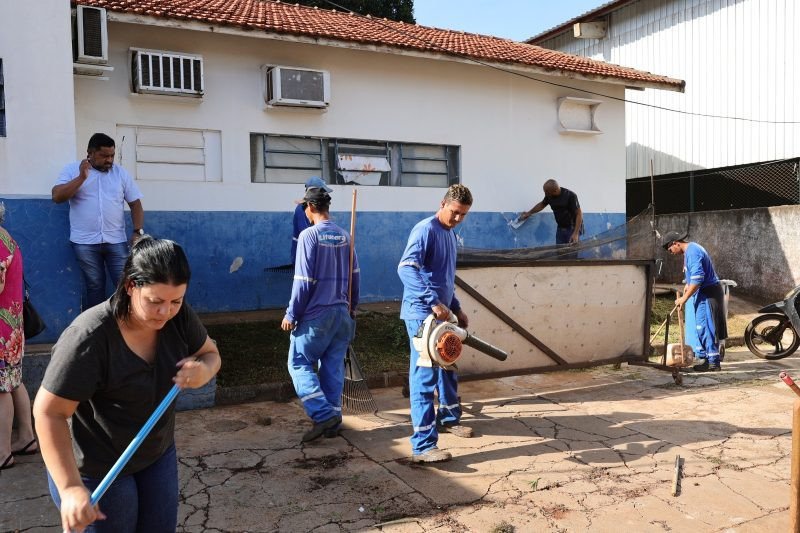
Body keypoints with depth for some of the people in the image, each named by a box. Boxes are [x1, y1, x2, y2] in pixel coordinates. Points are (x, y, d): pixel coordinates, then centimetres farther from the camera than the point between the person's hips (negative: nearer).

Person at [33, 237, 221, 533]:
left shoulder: (178, 316, -13)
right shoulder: (89, 338, -30)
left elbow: (210, 353, 3)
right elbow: (49, 412, -26)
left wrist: (203, 370, -21)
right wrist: (70, 487, -30)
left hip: (158, 454, 6)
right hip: (97, 469, -6)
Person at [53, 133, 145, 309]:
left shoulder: (121, 173, 8)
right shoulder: (73, 170, 4)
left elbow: (135, 204, 8)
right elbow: (57, 196, -7)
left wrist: (138, 232, -3)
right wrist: (81, 178, -14)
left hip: (116, 241, 1)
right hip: (85, 242, -1)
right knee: (95, 286, 7)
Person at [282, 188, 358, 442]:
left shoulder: (309, 235, -12)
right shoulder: (344, 236, 6)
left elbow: (303, 281, -14)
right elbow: (355, 275, 11)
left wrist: (292, 314, -7)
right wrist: (352, 305, 22)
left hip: (315, 315, -6)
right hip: (341, 313, 6)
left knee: (299, 363, 4)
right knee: (334, 367, 11)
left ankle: (323, 415, -6)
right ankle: (333, 421, 16)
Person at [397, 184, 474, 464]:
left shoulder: (450, 235, 15)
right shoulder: (425, 229, -14)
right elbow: (406, 268, -29)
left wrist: (456, 308, 21)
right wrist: (434, 302, -33)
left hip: (441, 314, 9)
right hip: (422, 315, -9)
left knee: (447, 368, 22)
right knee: (424, 376, -8)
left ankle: (449, 418, 43)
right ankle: (423, 446, -5)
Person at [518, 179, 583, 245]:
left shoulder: (570, 196, -22)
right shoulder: (549, 196, -5)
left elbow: (579, 214, -20)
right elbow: (542, 204, 18)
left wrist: (576, 233, -26)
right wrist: (529, 212, 17)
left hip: (572, 228, -6)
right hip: (560, 228, 6)